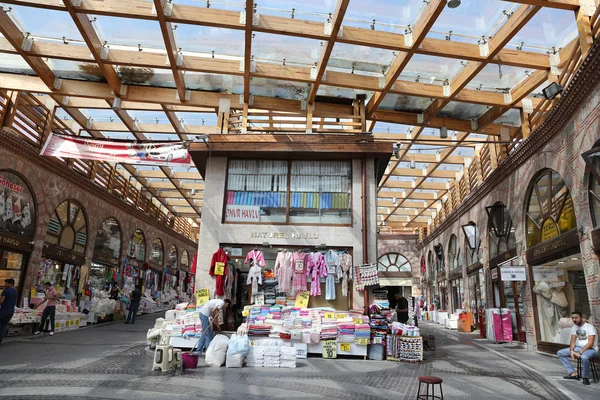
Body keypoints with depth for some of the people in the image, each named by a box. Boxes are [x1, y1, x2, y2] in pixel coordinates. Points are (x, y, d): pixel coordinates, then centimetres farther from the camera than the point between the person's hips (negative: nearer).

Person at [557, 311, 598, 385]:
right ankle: (573, 373, -7)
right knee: (560, 353, -3)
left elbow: (590, 343, -22)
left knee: (584, 357, -41)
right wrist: (571, 350, -16)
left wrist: (580, 353, -28)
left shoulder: (589, 327, -15)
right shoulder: (574, 327, 8)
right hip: (578, 348, 8)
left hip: (591, 349, -7)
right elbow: (573, 341, 4)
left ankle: (585, 377, -17)